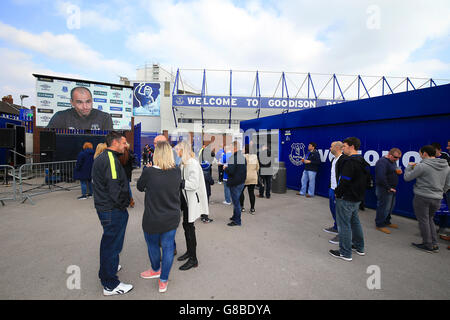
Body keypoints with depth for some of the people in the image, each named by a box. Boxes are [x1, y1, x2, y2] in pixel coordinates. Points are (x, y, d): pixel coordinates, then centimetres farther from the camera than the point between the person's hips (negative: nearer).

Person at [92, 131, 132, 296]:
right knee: (113, 244, 2)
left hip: (103, 207, 11)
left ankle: (105, 271, 47)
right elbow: (115, 188, -27)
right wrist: (123, 205, -13)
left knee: (108, 241, 26)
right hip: (113, 210, -11)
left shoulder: (100, 158, 13)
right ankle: (110, 285, 18)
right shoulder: (111, 159, -21)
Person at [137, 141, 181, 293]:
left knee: (152, 244, 24)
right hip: (172, 218, 2)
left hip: (152, 220, -2)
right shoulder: (177, 171, -12)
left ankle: (156, 270, 49)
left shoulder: (149, 172, -20)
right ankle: (163, 281, 33)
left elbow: (139, 187, -2)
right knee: (168, 247, 17)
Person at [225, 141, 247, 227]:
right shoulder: (243, 157, 8)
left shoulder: (233, 157, -20)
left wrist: (225, 168, -7)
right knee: (236, 201, 21)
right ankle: (235, 216, 35)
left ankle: (237, 221, 11)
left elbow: (230, 171, -25)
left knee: (236, 201, 1)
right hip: (241, 182, 9)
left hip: (235, 183, -9)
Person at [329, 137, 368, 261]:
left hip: (346, 199, -10)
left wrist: (337, 193, -11)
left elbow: (344, 181, -25)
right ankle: (359, 248, 37)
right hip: (357, 198, 10)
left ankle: (345, 253, 12)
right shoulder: (362, 161, 9)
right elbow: (365, 181, 16)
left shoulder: (350, 162, -21)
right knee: (355, 221, 23)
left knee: (344, 224, 1)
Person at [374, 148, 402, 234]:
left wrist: (398, 171, 1)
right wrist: (388, 188, -22)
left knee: (390, 207, 18)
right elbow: (381, 177, -28)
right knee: (384, 207, -3)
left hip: (392, 189, 10)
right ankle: (379, 225, 9)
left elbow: (393, 172, 25)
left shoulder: (393, 161, 13)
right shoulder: (382, 162, -20)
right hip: (384, 189, -10)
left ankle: (387, 222, 33)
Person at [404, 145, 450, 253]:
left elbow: (407, 177, -8)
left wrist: (409, 166, 6)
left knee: (423, 221, 6)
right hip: (437, 199, 7)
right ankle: (434, 244, 23)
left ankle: (428, 245, 16)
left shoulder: (422, 166, -16)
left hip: (422, 197, -7)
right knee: (429, 219, 21)